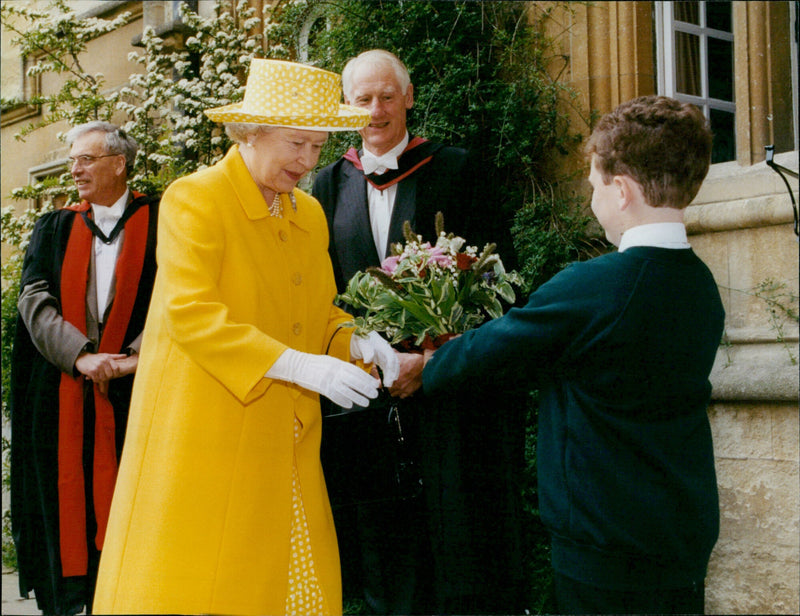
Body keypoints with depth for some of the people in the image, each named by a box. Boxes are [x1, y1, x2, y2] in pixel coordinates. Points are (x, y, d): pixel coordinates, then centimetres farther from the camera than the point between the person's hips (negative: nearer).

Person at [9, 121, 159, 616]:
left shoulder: (157, 222, 4)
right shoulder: (55, 229, 13)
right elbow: (35, 300, 2)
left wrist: (137, 356, -17)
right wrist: (81, 355, -14)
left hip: (135, 391, -3)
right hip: (64, 394, 3)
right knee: (69, 496, 2)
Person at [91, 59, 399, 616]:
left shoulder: (310, 214, 12)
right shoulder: (193, 199, -9)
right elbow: (190, 313, -19)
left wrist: (354, 342, -5)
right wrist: (296, 365, -26)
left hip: (287, 442, 6)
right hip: (207, 438, -6)